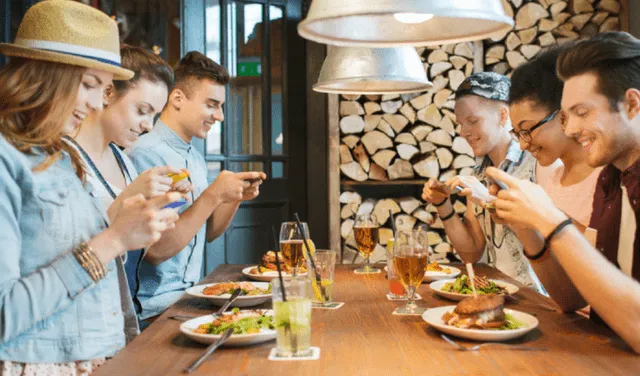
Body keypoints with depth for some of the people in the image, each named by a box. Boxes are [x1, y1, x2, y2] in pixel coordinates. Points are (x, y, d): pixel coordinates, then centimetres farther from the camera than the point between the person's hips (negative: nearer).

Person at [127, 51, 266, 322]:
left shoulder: (196, 158, 11)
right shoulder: (145, 155, -16)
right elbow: (155, 250, -20)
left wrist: (236, 197, -1)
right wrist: (213, 196, -21)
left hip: (188, 296, 8)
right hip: (155, 308, -8)